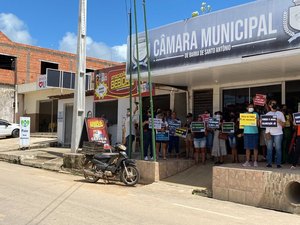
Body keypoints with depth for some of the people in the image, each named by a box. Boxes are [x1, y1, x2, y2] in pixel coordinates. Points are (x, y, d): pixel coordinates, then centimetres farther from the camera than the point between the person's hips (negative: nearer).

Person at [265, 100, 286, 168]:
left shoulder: (280, 113, 12)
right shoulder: (267, 114, 14)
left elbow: (283, 124, 9)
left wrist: (279, 121, -12)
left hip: (278, 133, -1)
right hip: (269, 133, 1)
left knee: (278, 148, -4)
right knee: (269, 149, 0)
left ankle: (278, 163, 0)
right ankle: (269, 163, 5)